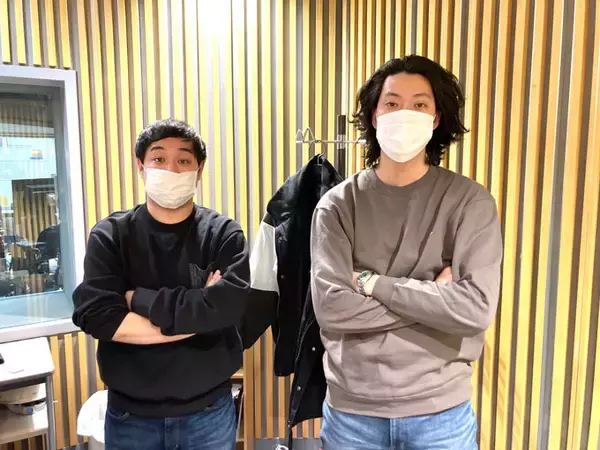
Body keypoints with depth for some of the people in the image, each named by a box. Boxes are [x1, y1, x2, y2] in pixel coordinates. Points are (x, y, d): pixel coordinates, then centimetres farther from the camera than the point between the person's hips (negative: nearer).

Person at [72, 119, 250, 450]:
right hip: (130, 414, 1)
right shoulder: (109, 236, -6)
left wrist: (138, 298, -16)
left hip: (209, 411, 0)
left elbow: (227, 307, -22)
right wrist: (197, 315, -20)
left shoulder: (223, 234, -8)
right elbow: (95, 317, -18)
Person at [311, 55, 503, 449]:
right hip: (352, 409, 1)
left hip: (439, 411, 0)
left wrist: (372, 283, -16)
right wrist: (433, 298, -16)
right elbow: (331, 308, -16)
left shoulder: (470, 201, -8)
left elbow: (476, 309, -18)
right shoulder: (338, 204, -7)